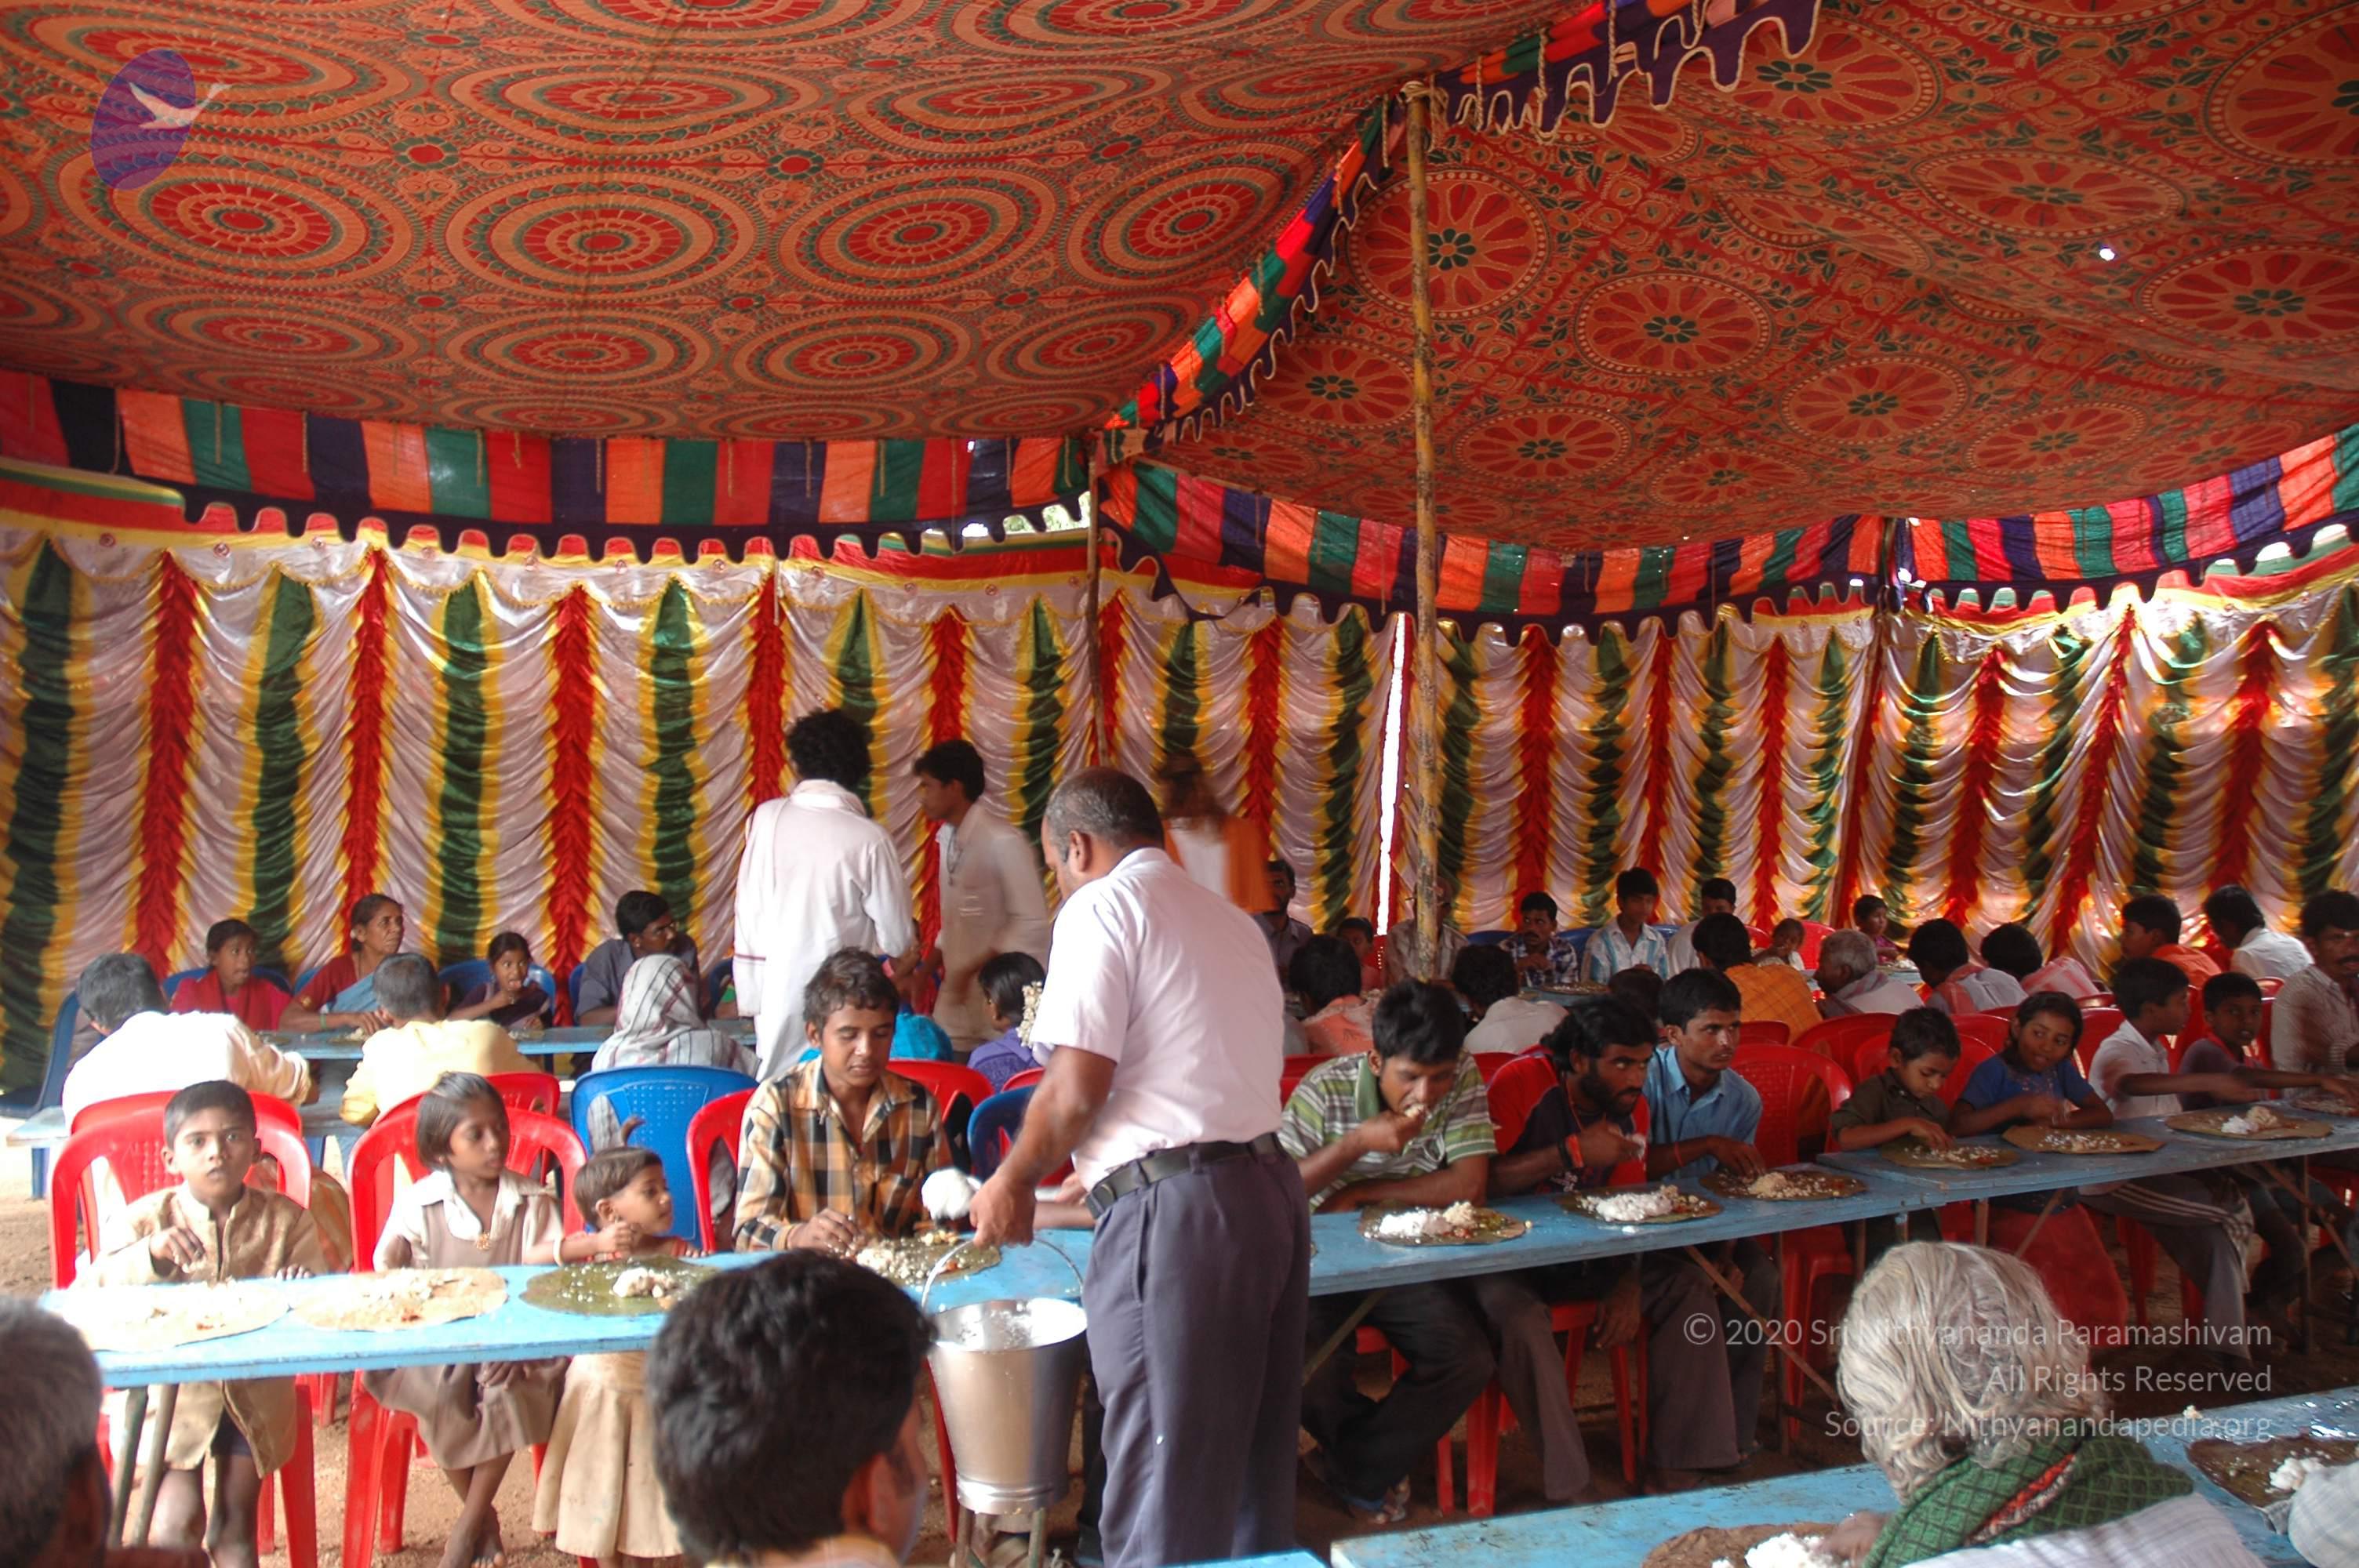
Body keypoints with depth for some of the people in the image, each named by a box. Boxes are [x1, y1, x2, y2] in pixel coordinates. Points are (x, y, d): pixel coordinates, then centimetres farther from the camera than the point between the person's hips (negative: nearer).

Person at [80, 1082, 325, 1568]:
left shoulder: (286, 1220, 1)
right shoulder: (144, 1220, -2)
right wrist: (150, 1254, -28)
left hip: (255, 1393, 1)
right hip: (169, 1387, -1)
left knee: (235, 1528, 2)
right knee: (179, 1520, -11)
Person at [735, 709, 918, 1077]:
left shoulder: (766, 819, -4)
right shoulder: (869, 840, -13)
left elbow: (748, 916, 3)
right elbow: (898, 940, -7)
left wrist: (751, 996, 12)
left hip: (775, 996, 4)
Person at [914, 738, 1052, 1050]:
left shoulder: (1002, 841, -17)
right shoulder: (947, 837, 8)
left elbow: (1032, 923, -18)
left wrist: (972, 971, -18)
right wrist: (927, 969, 10)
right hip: (957, 992, 7)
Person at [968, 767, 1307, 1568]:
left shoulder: (1103, 905, -5)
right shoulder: (1233, 920, 20)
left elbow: (1076, 1090, -13)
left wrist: (1014, 1180, 4)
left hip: (1175, 1210, -8)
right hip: (1272, 1189, 8)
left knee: (1163, 1499, -1)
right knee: (1253, 1459, 17)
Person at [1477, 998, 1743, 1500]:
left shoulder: (1630, 1106, -1)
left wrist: (1629, 1285, -14)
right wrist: (1575, 1152, -34)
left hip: (1582, 1255, 7)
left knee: (1689, 1285, -7)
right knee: (1520, 1317, -36)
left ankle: (1671, 1468, -5)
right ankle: (1571, 1490, -24)